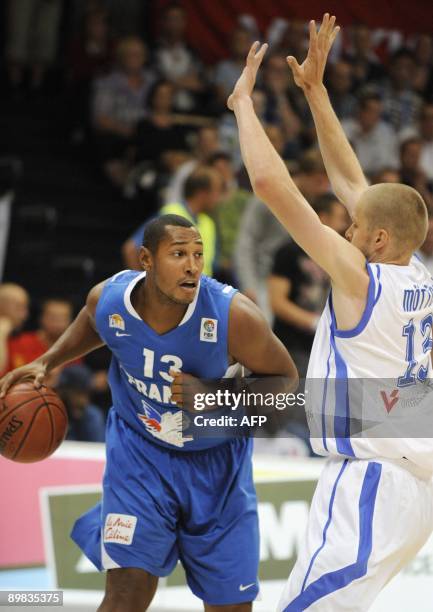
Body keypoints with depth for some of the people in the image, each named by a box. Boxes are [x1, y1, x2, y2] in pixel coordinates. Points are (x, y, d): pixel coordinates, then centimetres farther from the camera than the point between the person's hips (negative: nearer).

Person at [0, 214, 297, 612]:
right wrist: (48, 362, -2)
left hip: (217, 459, 0)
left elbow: (285, 381, -14)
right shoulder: (108, 299, -17)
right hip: (139, 448, 0)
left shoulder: (234, 315, -28)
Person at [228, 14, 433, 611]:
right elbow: (348, 179, 19)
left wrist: (243, 102, -2)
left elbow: (271, 183, -14)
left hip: (371, 480, -9)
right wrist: (315, 90, 20)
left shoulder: (360, 281, -12)